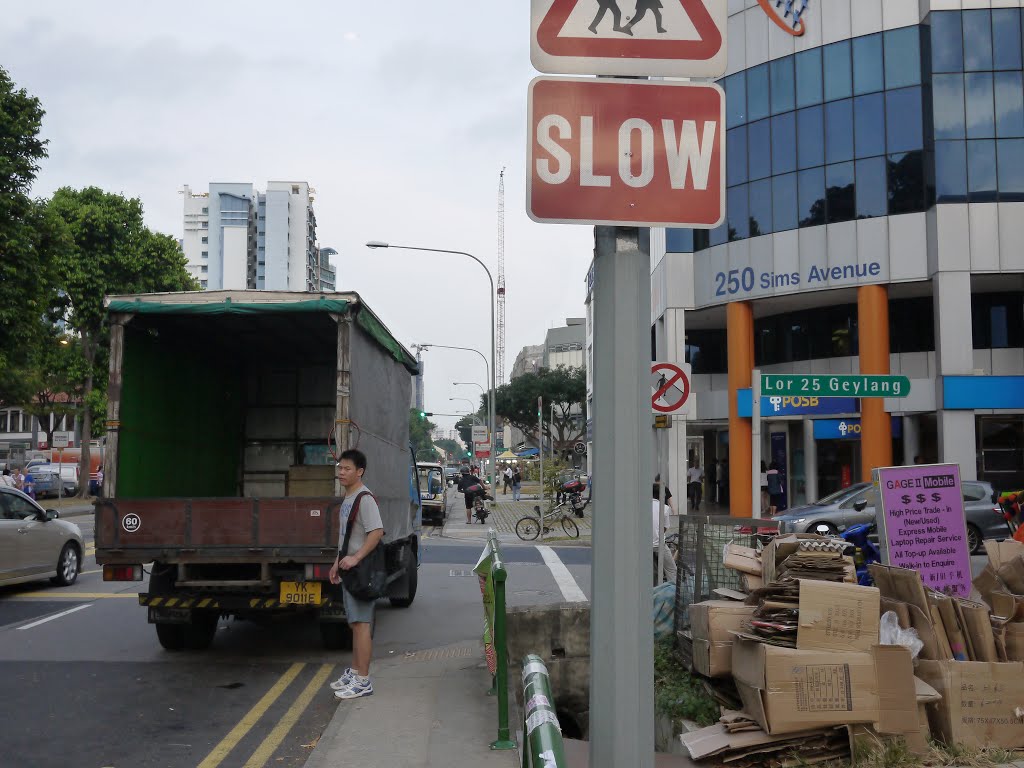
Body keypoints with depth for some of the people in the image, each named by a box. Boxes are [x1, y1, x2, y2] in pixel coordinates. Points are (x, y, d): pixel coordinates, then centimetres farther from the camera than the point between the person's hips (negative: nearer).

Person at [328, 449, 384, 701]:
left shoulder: (365, 498, -15)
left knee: (361, 623, -7)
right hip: (348, 570, 10)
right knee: (355, 622, 17)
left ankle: (363, 680, -3)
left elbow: (377, 532, -24)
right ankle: (354, 672, 27)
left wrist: (355, 558, -27)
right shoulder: (347, 498, 16)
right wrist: (338, 562, 19)